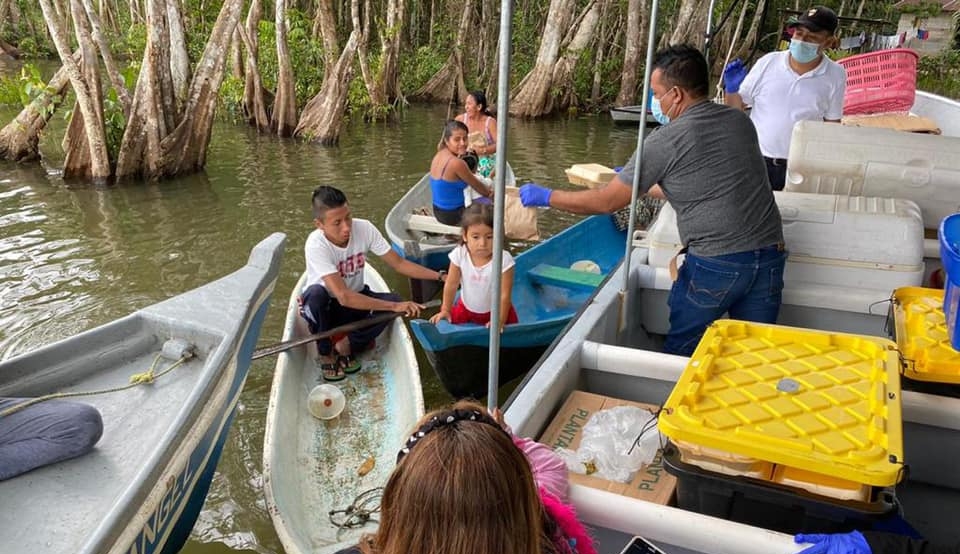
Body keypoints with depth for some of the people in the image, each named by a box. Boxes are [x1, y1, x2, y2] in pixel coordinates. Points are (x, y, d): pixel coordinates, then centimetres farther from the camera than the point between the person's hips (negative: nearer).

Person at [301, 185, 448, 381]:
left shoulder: (364, 228, -18)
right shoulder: (316, 245, -30)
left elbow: (398, 263, -11)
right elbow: (343, 297, -37)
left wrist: (440, 276, -21)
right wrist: (394, 306, -41)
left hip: (355, 299, 4)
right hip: (323, 307, -3)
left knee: (392, 300, -25)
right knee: (316, 293, -38)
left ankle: (345, 346, -7)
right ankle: (325, 355, -13)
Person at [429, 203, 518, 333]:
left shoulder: (504, 260, -33)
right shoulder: (459, 255, -24)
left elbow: (504, 294, -24)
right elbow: (451, 285, -10)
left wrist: (500, 320, -23)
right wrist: (445, 310, -6)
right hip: (466, 307, 2)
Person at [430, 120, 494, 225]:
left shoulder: (438, 156, 1)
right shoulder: (456, 163, -26)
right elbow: (476, 185, -9)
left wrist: (487, 190, 13)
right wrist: (490, 193, 11)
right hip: (453, 216, -9)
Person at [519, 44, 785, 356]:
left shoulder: (666, 141, -8)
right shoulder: (740, 120, 11)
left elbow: (606, 203, -2)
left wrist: (545, 197, 12)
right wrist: (640, 185, 35)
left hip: (715, 263, -6)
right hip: (770, 254, 6)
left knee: (678, 354, 12)